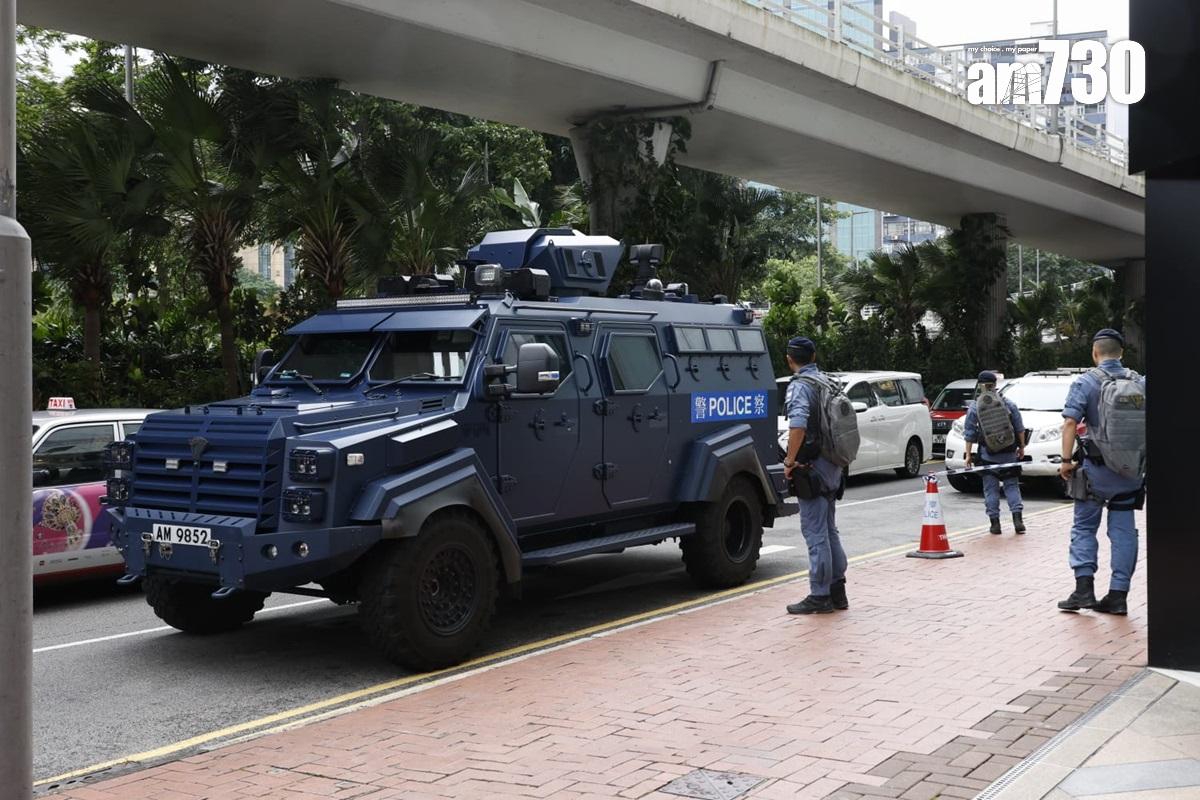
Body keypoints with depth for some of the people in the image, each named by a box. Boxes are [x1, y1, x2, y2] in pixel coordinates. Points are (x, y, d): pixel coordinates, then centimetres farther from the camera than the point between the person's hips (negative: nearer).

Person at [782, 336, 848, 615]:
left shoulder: (800, 386, -13)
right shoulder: (827, 382, 13)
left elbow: (798, 426, -28)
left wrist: (790, 461, -19)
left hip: (811, 467, -9)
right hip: (832, 466, 9)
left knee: (815, 532, -5)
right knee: (829, 530, 15)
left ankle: (820, 596, -1)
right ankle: (837, 591, 20)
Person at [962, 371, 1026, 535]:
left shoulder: (974, 407, -2)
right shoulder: (1009, 404, 2)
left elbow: (969, 434, -1)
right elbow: (1020, 428, 5)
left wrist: (968, 454, 3)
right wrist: (1022, 447, 15)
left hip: (987, 455, -1)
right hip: (1009, 454, 2)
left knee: (990, 489, 4)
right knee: (1012, 485, 8)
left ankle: (994, 522, 3)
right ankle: (1017, 519, -3)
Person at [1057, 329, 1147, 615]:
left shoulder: (1085, 382, -9)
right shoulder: (1140, 382, 3)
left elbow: (1070, 422, -17)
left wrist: (1066, 460, -12)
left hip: (1097, 468, -3)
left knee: (1084, 527, 7)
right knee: (1123, 530, 8)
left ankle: (1084, 587, -3)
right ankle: (1118, 594, 9)